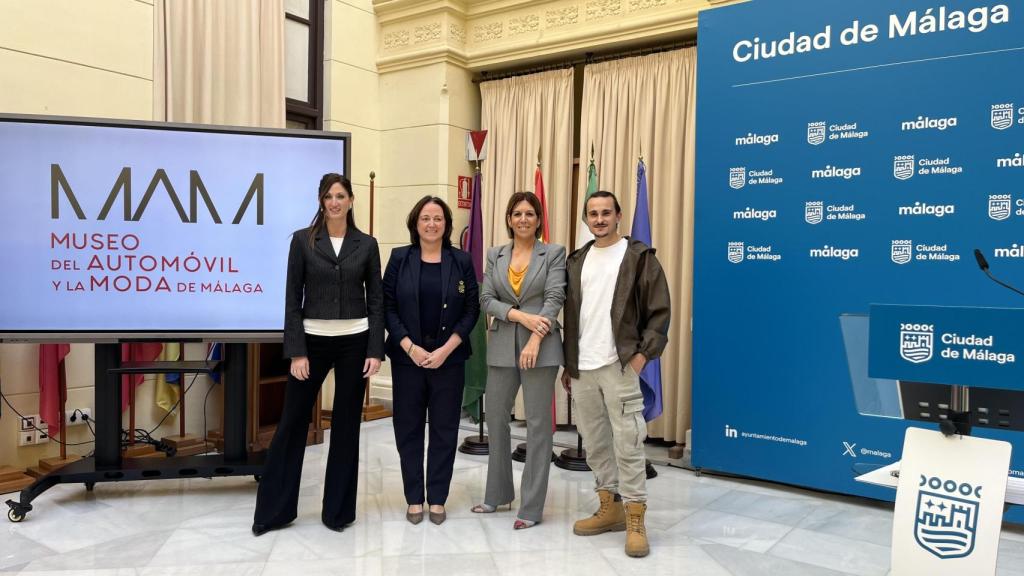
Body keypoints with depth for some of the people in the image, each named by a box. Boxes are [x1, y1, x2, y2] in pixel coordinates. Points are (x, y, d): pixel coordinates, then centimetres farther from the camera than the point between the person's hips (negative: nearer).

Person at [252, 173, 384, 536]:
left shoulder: (366, 244, 4)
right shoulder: (303, 240, 0)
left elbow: (376, 300, 4)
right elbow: (292, 298, -3)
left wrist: (376, 350, -4)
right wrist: (296, 351, -9)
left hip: (354, 342, 1)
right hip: (313, 340, -1)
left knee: (346, 425, 8)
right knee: (292, 423, 4)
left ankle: (338, 509, 20)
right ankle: (274, 509, 18)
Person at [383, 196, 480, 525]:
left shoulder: (461, 261, 2)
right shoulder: (399, 259, 2)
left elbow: (472, 310, 0)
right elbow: (387, 307, -1)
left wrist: (446, 349, -10)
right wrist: (410, 347, -12)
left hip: (448, 359, 0)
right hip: (407, 358, 0)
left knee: (444, 430, 6)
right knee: (408, 429, 6)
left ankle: (437, 499, 18)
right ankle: (414, 499, 18)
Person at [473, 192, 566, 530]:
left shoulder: (554, 253, 2)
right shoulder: (495, 255, 11)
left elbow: (555, 298, -8)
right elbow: (486, 299, 2)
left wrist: (535, 340, -20)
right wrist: (521, 316, -14)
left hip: (541, 347, -4)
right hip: (502, 346, 4)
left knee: (538, 424, 0)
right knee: (495, 419, 10)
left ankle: (532, 507, 9)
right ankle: (498, 493, 28)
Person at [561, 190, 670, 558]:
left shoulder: (638, 256, -1)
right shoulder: (577, 261, 14)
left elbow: (659, 311, -4)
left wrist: (643, 354, -12)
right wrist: (567, 363, 14)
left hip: (620, 365, -5)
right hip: (581, 367, 6)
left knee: (627, 442, -5)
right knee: (594, 442, 11)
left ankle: (635, 520, 6)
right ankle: (610, 508, 25)